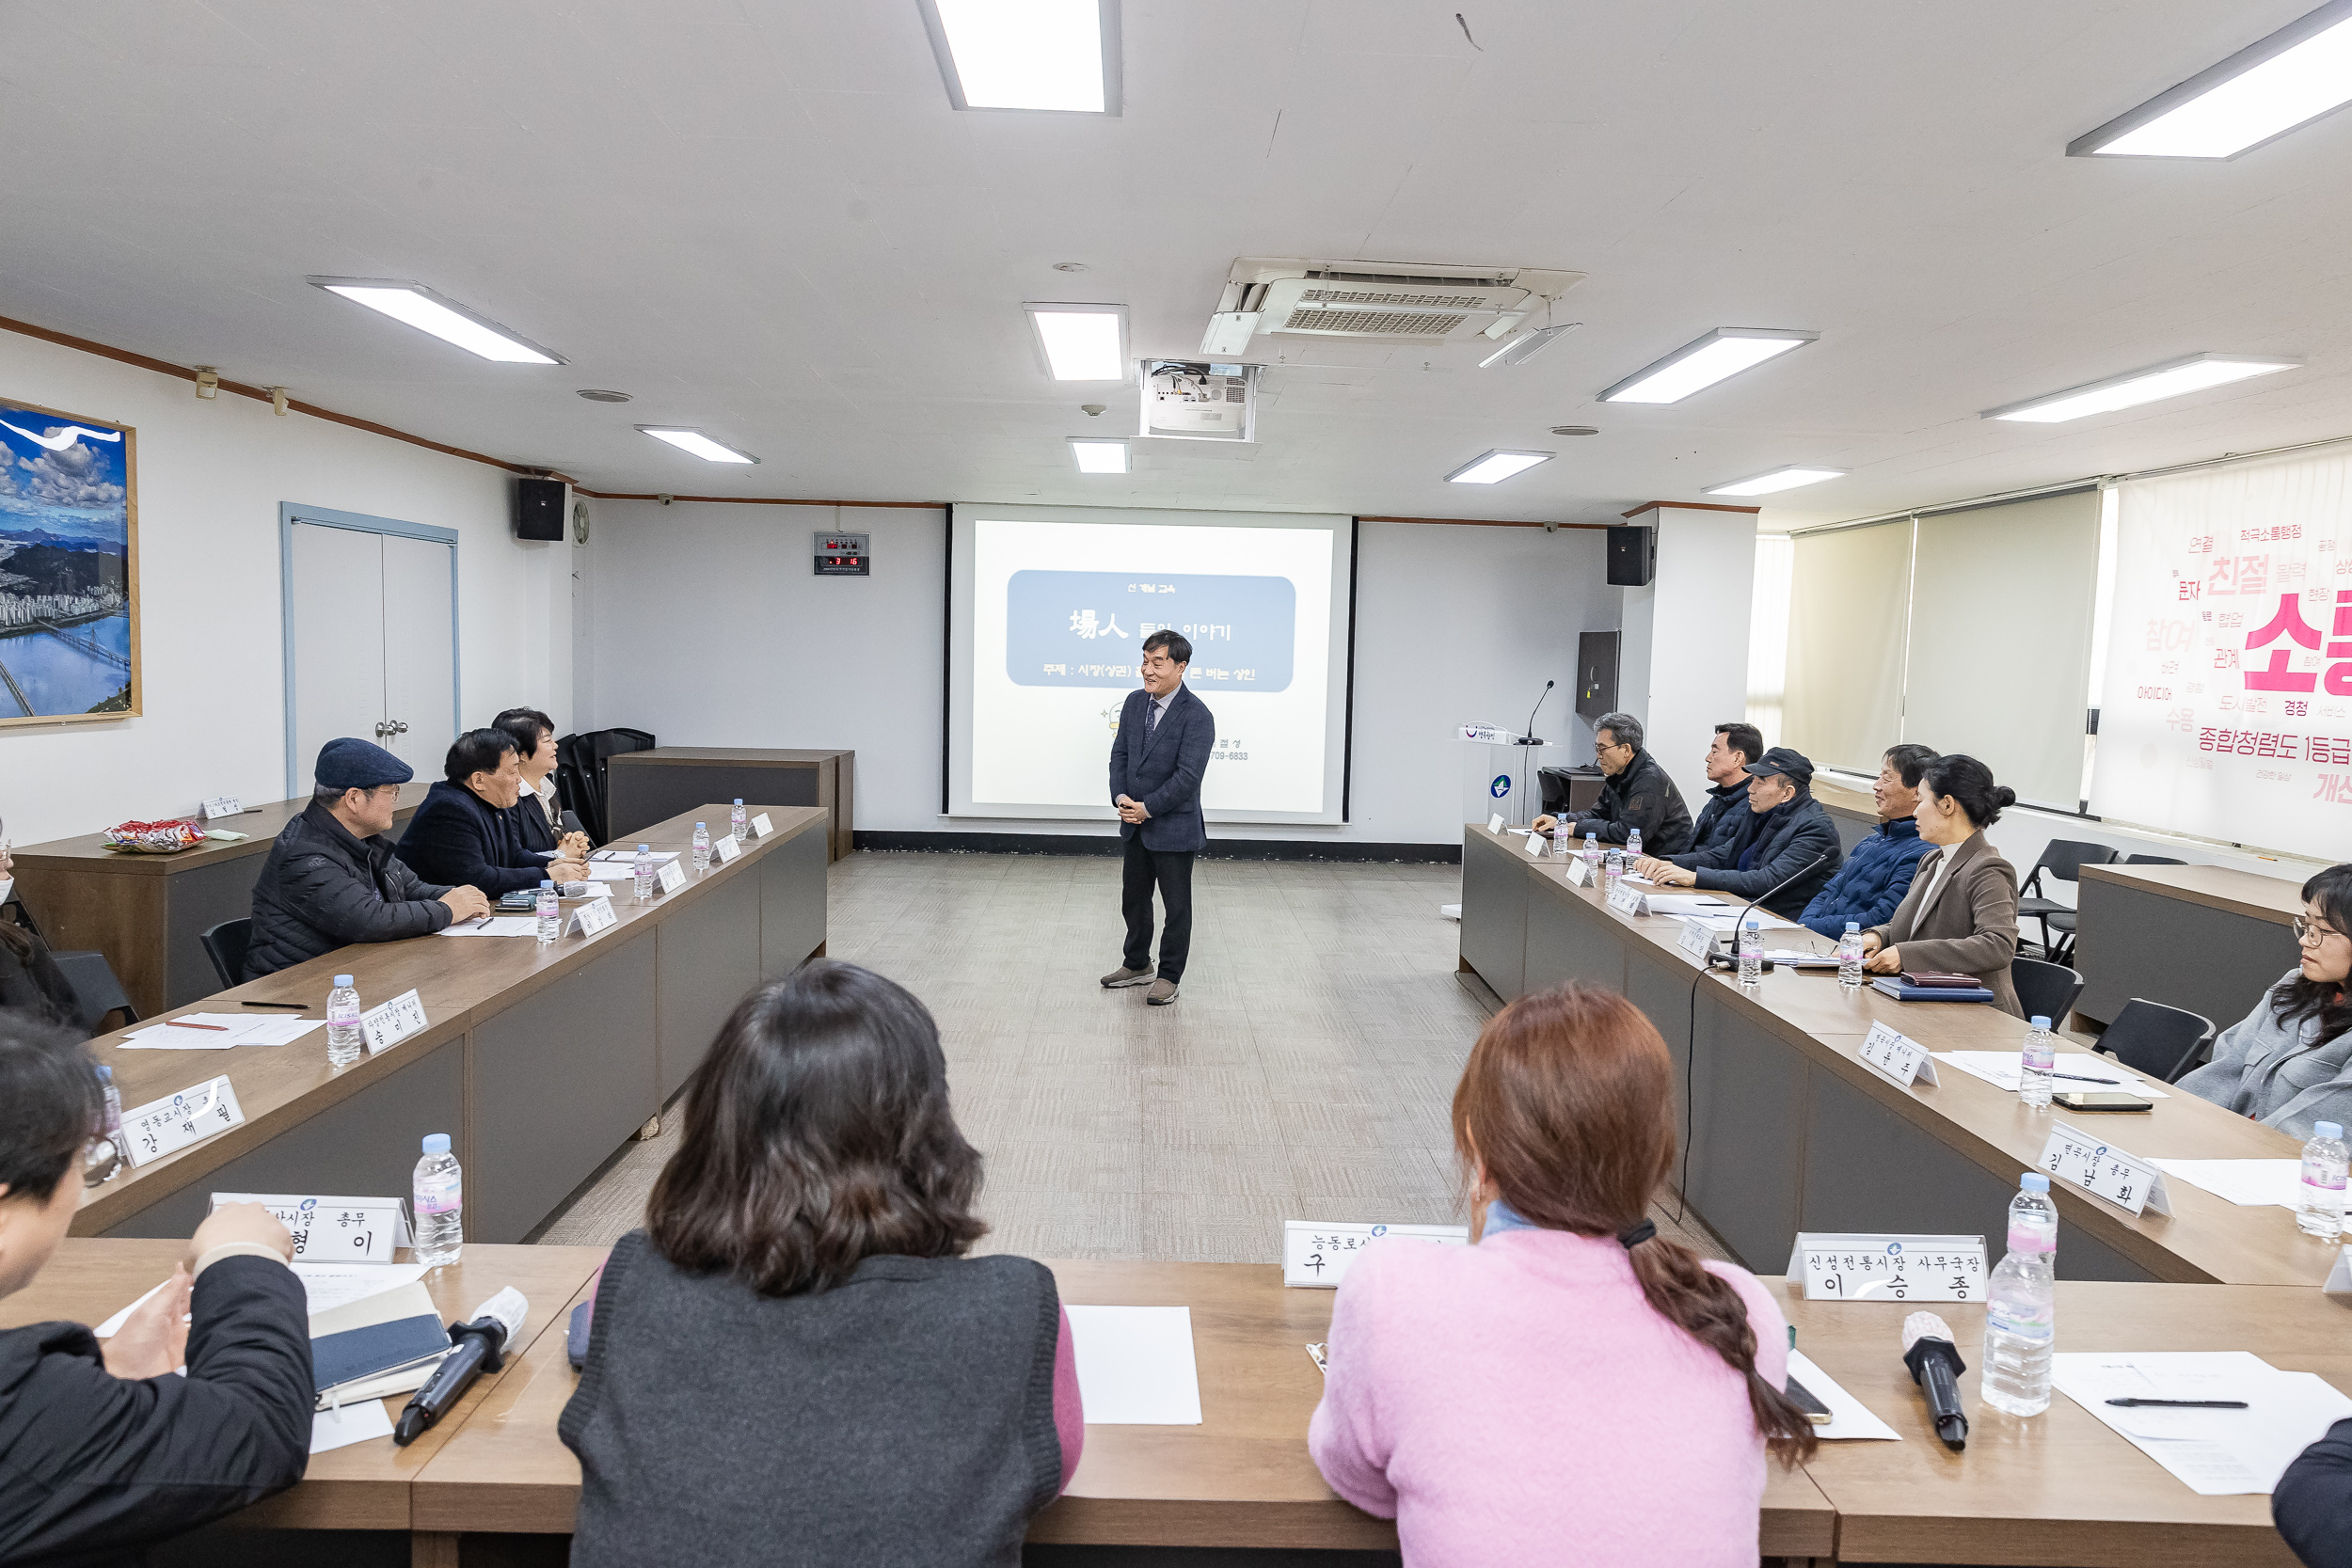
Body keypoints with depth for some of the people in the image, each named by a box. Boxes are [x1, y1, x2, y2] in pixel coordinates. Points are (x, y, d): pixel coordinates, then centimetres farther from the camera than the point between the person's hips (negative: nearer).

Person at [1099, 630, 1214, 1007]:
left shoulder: (1197, 716, -18)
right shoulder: (1135, 702, 4)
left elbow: (1188, 776, -22)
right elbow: (1120, 753, 7)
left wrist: (1147, 807, -19)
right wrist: (1120, 796, -8)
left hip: (1174, 827, -7)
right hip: (1137, 823, 7)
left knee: (1176, 905, 6)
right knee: (1133, 898, 19)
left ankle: (1169, 976, 20)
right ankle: (1137, 965, 36)